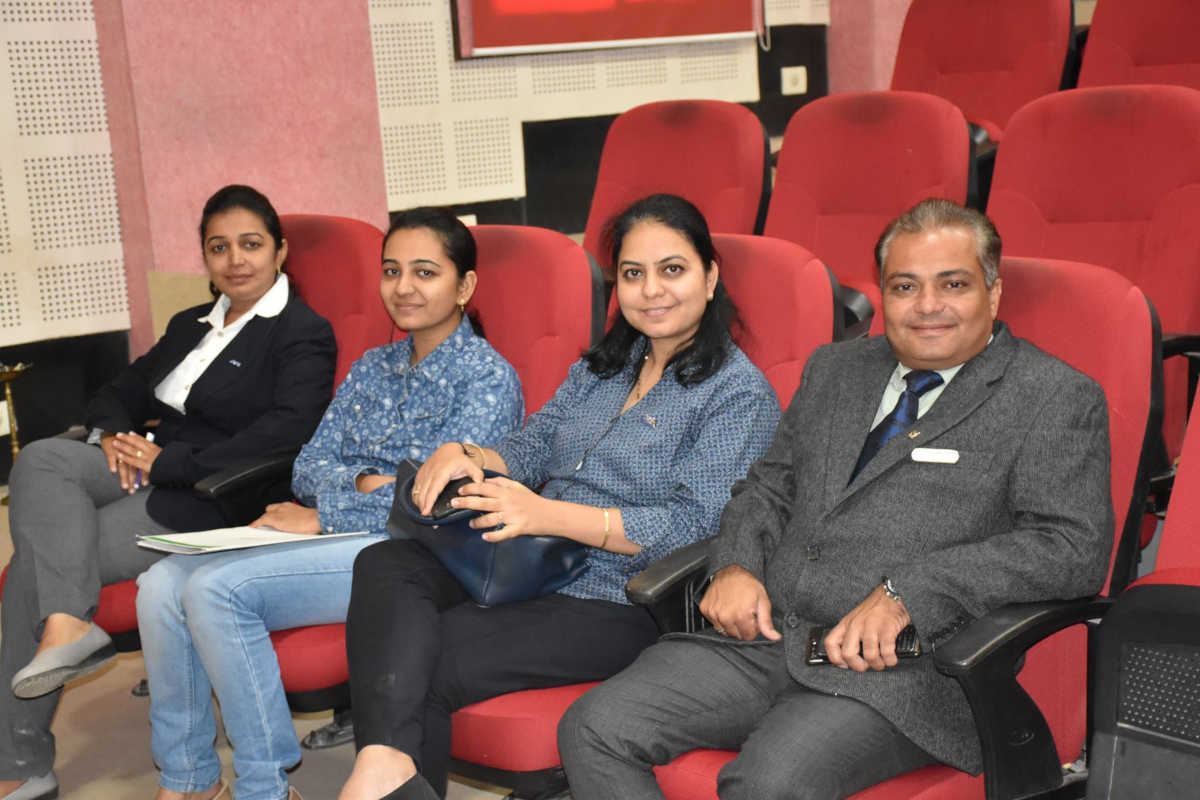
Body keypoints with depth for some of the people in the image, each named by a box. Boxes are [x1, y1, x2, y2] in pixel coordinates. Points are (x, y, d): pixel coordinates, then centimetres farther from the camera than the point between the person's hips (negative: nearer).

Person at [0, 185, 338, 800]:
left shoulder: (303, 335, -3)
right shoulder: (192, 325, 23)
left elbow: (285, 435, -18)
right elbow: (120, 392, 25)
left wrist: (168, 461, -18)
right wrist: (117, 434, -1)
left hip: (211, 501, -8)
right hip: (147, 469, 8)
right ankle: (65, 622, -29)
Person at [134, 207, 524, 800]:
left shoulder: (487, 377, -5)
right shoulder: (372, 368, 18)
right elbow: (308, 468, 13)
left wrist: (321, 516, -10)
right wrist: (362, 482, -9)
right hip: (341, 537, 8)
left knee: (217, 586, -24)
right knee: (163, 583, -12)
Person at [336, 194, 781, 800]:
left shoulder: (739, 393, -5)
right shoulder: (602, 365, 19)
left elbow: (696, 523, -15)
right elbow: (530, 449, 19)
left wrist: (546, 514, -25)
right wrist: (465, 456, -7)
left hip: (616, 604, -7)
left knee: (423, 666, -25)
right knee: (383, 565, -22)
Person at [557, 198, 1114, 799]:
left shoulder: (1057, 401, 2)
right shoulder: (834, 370, 21)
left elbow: (1075, 548, -10)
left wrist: (906, 593, -19)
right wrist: (736, 565, 3)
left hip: (903, 670, -5)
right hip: (766, 637, 6)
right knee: (594, 728, -13)